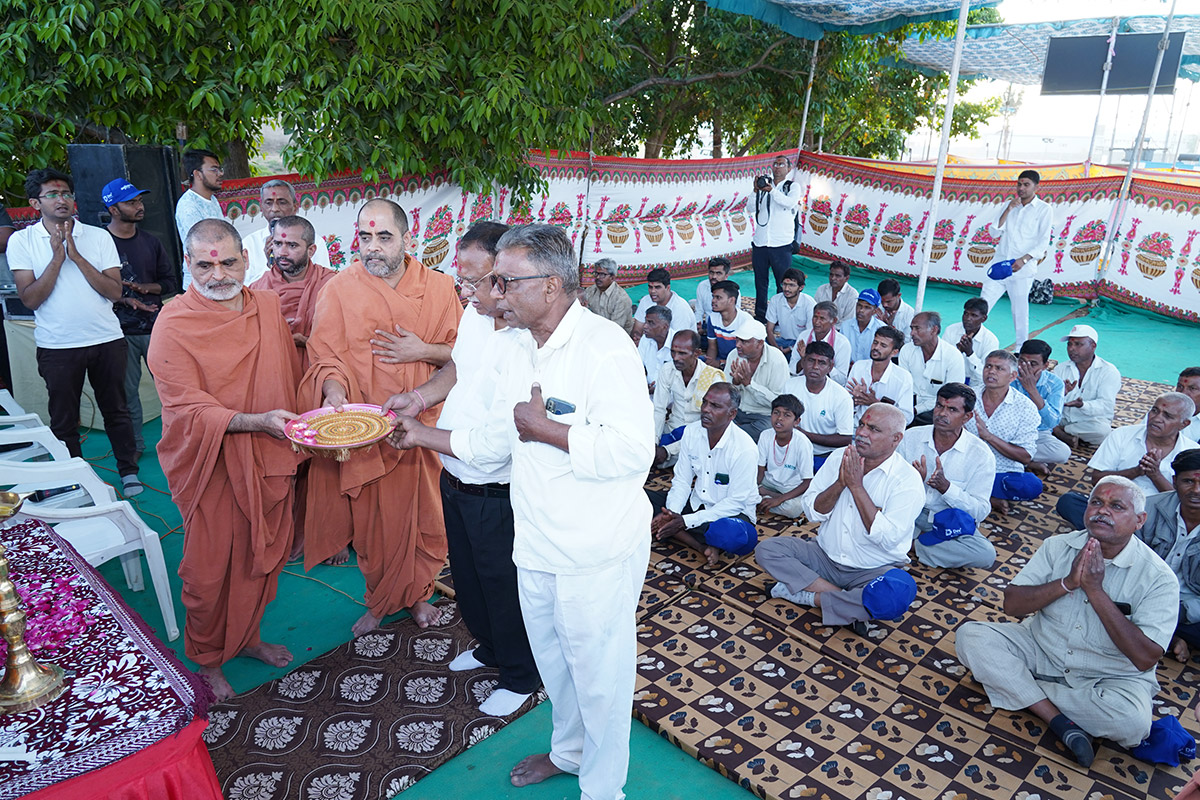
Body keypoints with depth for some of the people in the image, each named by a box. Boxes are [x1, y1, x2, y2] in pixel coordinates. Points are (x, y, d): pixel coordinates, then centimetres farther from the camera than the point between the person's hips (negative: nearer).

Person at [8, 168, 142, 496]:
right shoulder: (22, 241, -1)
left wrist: (76, 256, -13)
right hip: (57, 346, 0)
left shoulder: (99, 236, 2)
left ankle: (129, 470, 25)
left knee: (116, 410, 11)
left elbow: (114, 291, -5)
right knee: (63, 420, 10)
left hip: (107, 340, 1)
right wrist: (57, 256, -14)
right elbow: (30, 298, -8)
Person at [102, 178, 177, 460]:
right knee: (127, 391, 6)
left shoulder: (150, 242, 10)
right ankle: (134, 445, 19)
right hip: (120, 331, -3)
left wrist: (141, 287, -6)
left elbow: (170, 283, 11)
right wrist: (124, 300, -16)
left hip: (154, 327, 3)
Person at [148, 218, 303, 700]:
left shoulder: (268, 307, 2)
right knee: (210, 567, 7)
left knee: (263, 556, 17)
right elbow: (191, 409, -19)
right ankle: (207, 659, 30)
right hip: (209, 466, -5)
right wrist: (257, 421, -34)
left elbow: (291, 376, 12)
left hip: (268, 460, 5)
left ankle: (247, 637, 41)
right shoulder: (173, 326, -14)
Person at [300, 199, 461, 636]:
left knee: (423, 514, 10)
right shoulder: (339, 290, -3)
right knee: (373, 518, 8)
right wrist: (334, 388, -25)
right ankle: (380, 600, 32)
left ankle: (418, 593, 34)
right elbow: (326, 355, -5)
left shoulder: (438, 287, 0)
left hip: (423, 423, 1)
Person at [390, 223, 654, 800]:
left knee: (599, 675, 10)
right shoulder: (520, 351, 7)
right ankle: (568, 751, 51)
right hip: (536, 545, 8)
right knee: (552, 660, 26)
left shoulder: (603, 345, -21)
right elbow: (494, 440, 16)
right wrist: (421, 434, 12)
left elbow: (632, 449, -32)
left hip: (597, 553, -8)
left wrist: (544, 429, -24)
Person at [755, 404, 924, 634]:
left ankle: (810, 596, -17)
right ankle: (848, 603, -16)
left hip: (873, 570, -4)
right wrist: (840, 483, -19)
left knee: (897, 595, -36)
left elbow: (886, 538, -23)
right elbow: (812, 512, -2)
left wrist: (856, 486, -23)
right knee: (766, 550, -15)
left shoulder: (908, 480, -12)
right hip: (825, 557, 4)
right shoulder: (840, 457, 0)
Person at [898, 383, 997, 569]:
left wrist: (945, 487, -27)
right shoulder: (911, 437, -1)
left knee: (986, 554, -29)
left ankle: (914, 544, -14)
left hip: (952, 524, 1)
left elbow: (980, 511, -11)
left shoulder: (982, 455, -6)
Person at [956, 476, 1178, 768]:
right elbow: (1012, 604, -8)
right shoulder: (1058, 547, -3)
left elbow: (1145, 658, -21)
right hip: (1041, 650, 3)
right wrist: (1068, 582, -23)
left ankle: (1015, 686, -13)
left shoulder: (1158, 578, -13)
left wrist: (1095, 591, -25)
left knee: (1132, 720, -34)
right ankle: (1060, 721, -21)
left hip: (1109, 677, -2)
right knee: (971, 635, -19)